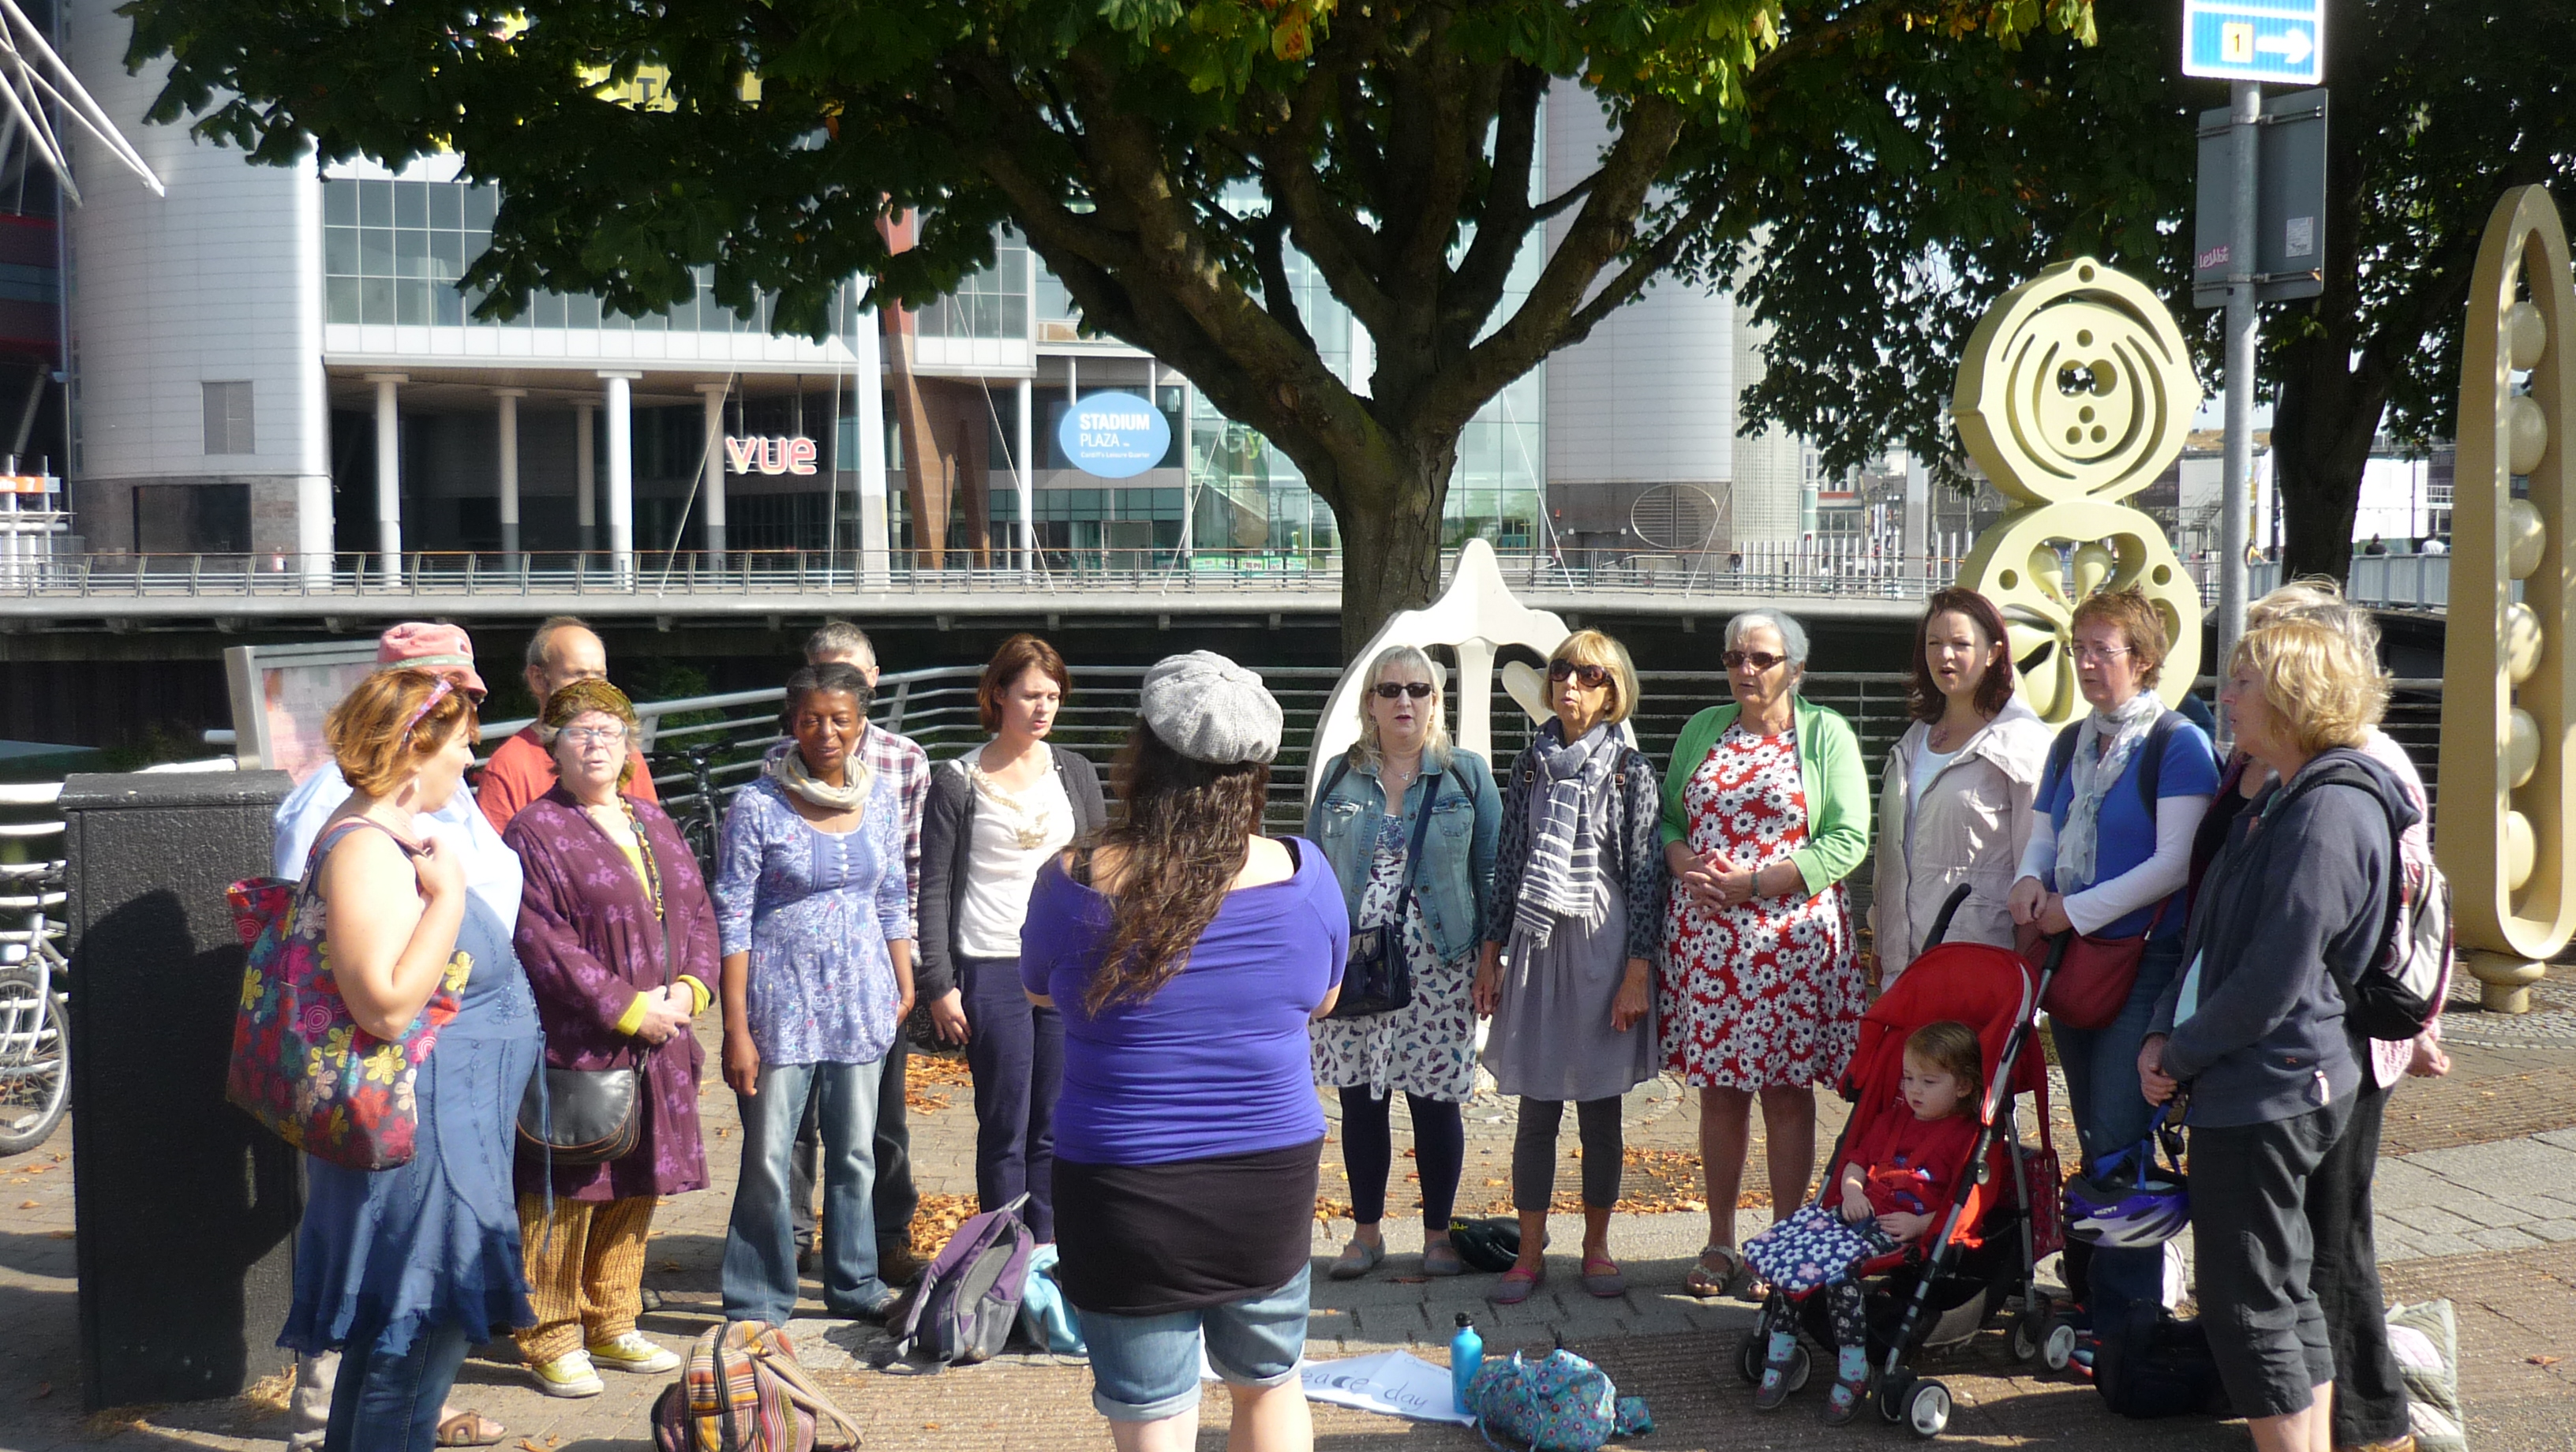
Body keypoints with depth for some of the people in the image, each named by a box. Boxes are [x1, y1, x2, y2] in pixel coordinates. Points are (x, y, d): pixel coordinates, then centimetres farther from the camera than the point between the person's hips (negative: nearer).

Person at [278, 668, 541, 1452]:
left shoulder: (397, 837, 12)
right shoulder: (367, 851, -21)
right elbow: (387, 1006, -31)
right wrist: (447, 892, -27)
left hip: (449, 1117, 11)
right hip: (420, 1128, -11)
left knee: (405, 1324, 20)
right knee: (422, 1329, -2)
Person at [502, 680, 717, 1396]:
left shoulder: (653, 823, 15)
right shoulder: (534, 832, -8)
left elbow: (698, 913, 14)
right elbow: (543, 942, -15)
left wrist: (690, 988, -3)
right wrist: (626, 1007, -16)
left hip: (658, 1044, 7)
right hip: (577, 1045, -7)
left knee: (634, 1190, 14)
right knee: (565, 1195, -1)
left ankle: (611, 1325, 26)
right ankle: (551, 1338, 11)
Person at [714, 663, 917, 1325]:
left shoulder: (879, 797, 4)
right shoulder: (757, 805, -9)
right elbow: (731, 921, -9)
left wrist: (906, 988, 11)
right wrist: (736, 1029, -11)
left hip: (861, 999, 4)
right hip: (781, 1000, -4)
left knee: (856, 1152, 13)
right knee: (767, 1159, 0)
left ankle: (854, 1284, 29)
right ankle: (757, 1305, 14)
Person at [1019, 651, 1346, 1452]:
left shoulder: (1074, 883, -14)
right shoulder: (1303, 874, -9)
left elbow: (1040, 993, 7)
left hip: (1123, 1198, -2)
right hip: (1272, 1182, 2)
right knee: (1269, 1385, 23)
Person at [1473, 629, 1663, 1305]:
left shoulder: (1630, 769, -1)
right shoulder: (1532, 764, 8)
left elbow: (1644, 874, -4)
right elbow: (1507, 862, 11)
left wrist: (1637, 972, -9)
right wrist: (1490, 956, 8)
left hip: (1603, 945, -2)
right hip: (1537, 945, 2)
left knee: (1600, 1109, 6)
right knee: (1537, 1110, 5)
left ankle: (1596, 1247, 20)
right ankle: (1530, 1253, 14)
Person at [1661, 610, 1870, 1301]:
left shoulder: (1826, 732, 0)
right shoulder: (1702, 730, 14)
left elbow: (1848, 840, -8)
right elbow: (1669, 816, 15)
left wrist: (1755, 883, -15)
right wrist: (1685, 866, -7)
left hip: (1791, 934, -3)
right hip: (1704, 935, 4)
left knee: (1787, 1088, 1)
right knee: (1718, 1087, 7)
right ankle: (1720, 1244, 16)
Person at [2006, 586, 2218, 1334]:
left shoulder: (2179, 744, -8)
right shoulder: (2070, 745, 15)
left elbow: (2174, 863, -15)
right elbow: (2043, 836, 19)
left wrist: (2076, 911, -14)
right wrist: (2030, 881, -4)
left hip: (2144, 963, -7)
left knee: (2121, 1142, -7)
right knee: (2093, 1139, 13)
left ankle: (2123, 1324, -2)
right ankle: (2086, 1293, 21)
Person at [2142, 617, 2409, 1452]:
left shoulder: (2330, 811, -18)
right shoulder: (2281, 804, 16)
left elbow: (2276, 977, -22)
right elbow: (2216, 941, 17)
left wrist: (2183, 1053, -11)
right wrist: (2164, 1031, 4)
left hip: (2268, 1092, -10)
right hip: (2257, 1088, 10)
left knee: (2249, 1301, -4)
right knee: (2286, 1290, 16)